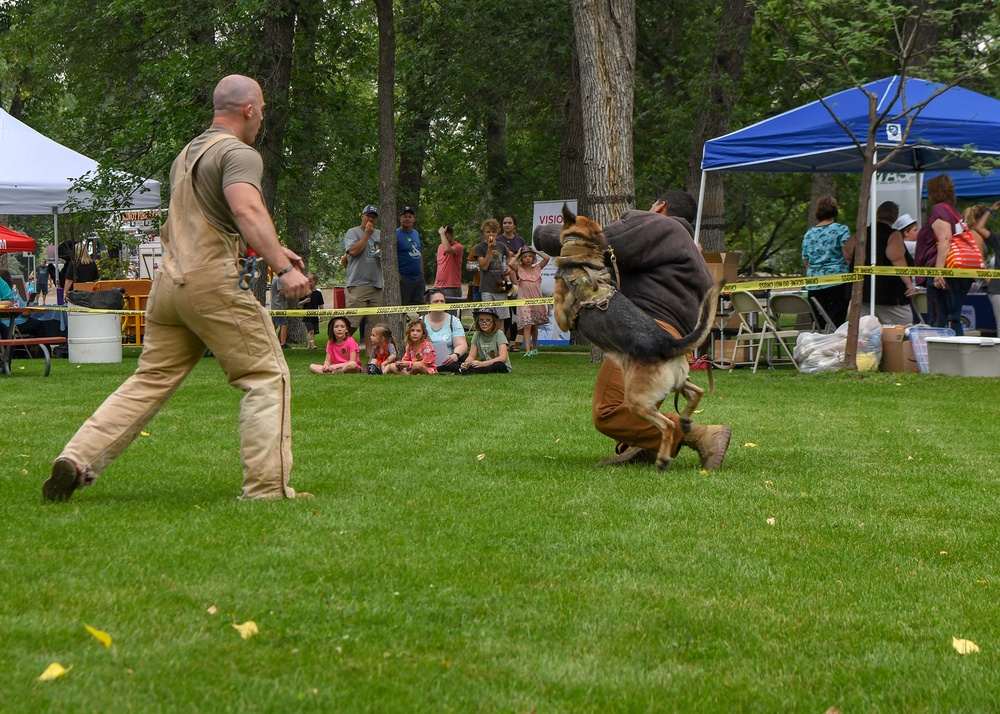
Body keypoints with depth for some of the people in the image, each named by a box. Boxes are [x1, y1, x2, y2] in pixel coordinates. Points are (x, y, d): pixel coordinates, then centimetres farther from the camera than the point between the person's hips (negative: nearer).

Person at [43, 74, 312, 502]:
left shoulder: (187, 154, 24)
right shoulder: (239, 153, -6)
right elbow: (247, 211, -25)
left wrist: (272, 248, 40)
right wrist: (282, 267, -30)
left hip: (168, 282, 8)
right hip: (212, 282, -8)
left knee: (150, 380, 12)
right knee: (266, 378, 0)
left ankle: (78, 458, 2)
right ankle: (266, 487, -5)